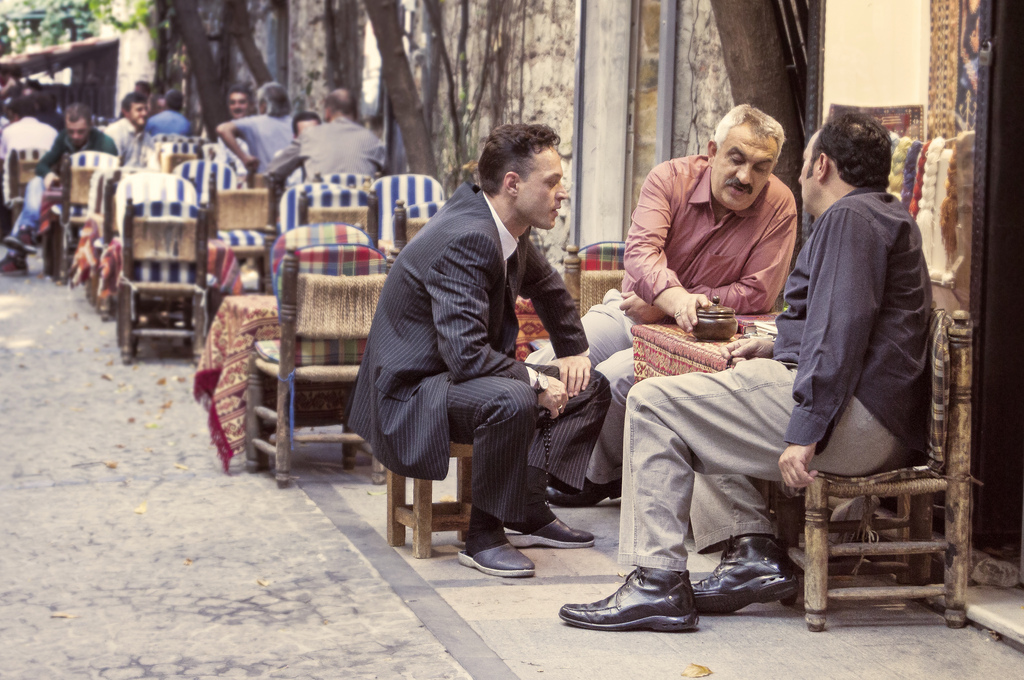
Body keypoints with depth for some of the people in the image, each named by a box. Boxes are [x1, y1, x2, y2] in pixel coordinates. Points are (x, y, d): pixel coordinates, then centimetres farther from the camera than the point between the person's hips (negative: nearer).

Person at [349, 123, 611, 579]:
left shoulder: (505, 229, 4)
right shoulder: (467, 240, -27)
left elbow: (548, 288, 27)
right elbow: (466, 355, -34)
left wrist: (574, 352, 15)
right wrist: (535, 382, -23)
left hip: (456, 377, 11)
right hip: (410, 393, -11)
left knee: (589, 387, 10)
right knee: (512, 400, -38)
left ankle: (529, 511, 6)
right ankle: (483, 536, -21)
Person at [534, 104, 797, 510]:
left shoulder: (778, 207, -14)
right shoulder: (671, 178, -11)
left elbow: (757, 294, -18)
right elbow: (640, 251, -25)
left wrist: (664, 308, -21)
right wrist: (676, 298, -48)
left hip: (691, 334, -3)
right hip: (630, 308, 3)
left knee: (613, 377, -28)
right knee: (547, 364, -13)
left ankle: (602, 477, 1)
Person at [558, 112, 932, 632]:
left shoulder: (850, 218, -10)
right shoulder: (884, 216, 25)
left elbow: (844, 330, -22)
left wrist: (806, 434, -26)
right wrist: (776, 350, 19)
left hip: (855, 422, -11)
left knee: (653, 403, -7)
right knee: (696, 410, 26)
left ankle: (657, 583, -10)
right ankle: (754, 552, 11)